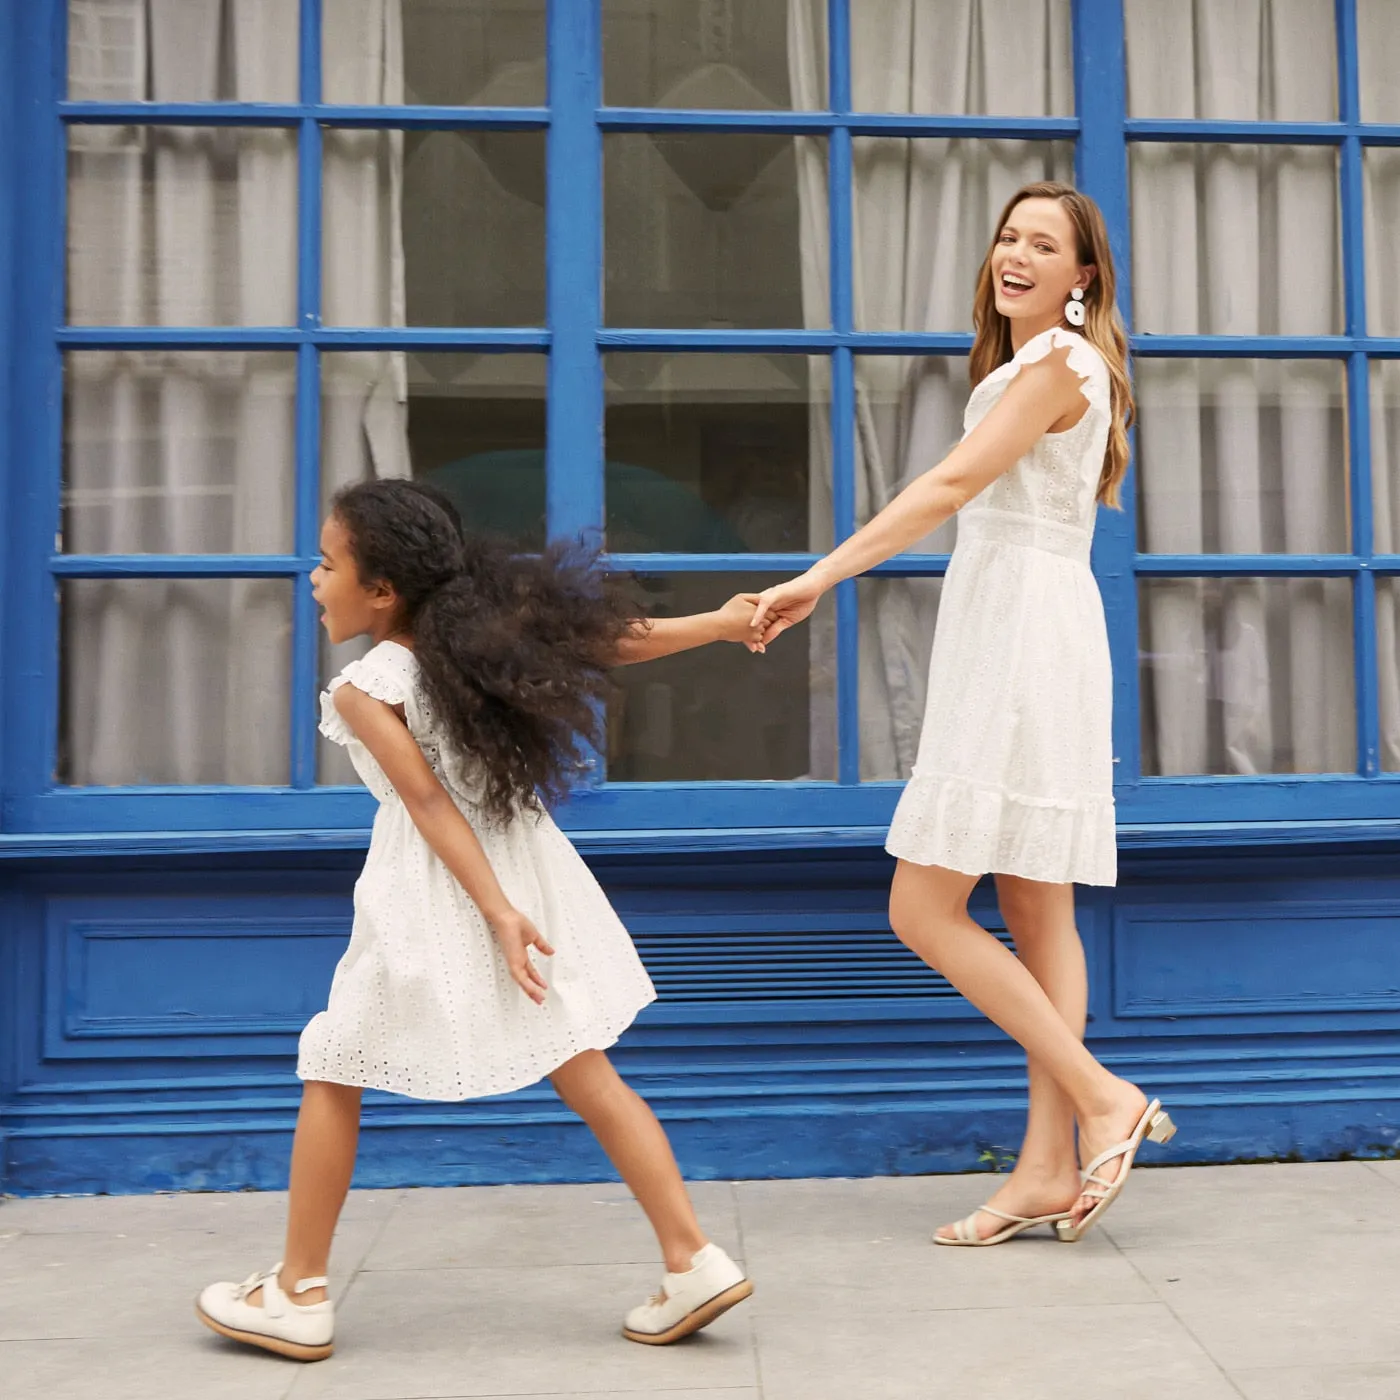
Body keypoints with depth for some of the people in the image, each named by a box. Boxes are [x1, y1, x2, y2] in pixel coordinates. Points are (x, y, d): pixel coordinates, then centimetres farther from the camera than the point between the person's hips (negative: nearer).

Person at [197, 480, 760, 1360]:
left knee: (333, 1075, 10)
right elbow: (612, 641, 4)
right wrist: (716, 624, 12)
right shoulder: (480, 631, 4)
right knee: (586, 1075, 8)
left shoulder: (364, 690, -12)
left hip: (435, 895, -6)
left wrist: (497, 913, -19)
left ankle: (300, 1292, 19)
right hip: (523, 869, 6)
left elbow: (431, 804, -17)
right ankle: (695, 1261, 6)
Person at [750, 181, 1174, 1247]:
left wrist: (819, 578, -22)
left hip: (1027, 641, -11)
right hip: (1006, 639, 11)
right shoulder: (1031, 366, 24)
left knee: (923, 910, -11)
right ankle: (1050, 1169, 10)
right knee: (1037, 915, 6)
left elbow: (947, 489, -18)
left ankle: (1105, 1098, -4)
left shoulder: (1058, 362, -7)